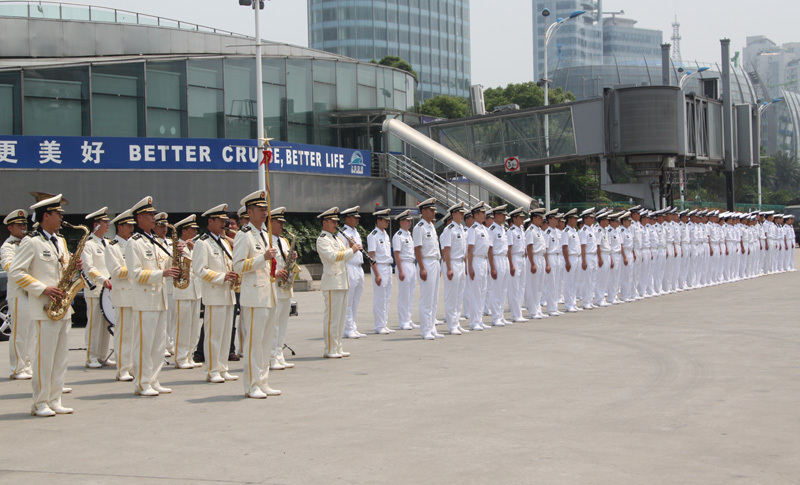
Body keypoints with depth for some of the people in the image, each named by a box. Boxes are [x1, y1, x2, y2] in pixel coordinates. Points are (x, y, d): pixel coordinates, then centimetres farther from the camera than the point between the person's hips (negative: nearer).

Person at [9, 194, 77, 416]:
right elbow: (15, 273, -11)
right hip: (43, 309, -8)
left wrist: (73, 265, 2)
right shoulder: (31, 242, -6)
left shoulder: (61, 241, 18)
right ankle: (40, 404, 3)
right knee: (44, 356, -5)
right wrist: (42, 289, -17)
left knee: (60, 357, 8)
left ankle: (54, 401, 15)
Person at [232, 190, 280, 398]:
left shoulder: (263, 235, 19)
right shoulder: (243, 236, -8)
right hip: (254, 297, -9)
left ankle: (263, 384, 17)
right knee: (253, 340, -6)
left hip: (268, 296, 9)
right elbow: (238, 266, -15)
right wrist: (263, 258, -22)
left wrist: (275, 273, 12)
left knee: (267, 340, 10)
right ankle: (252, 386, -1)